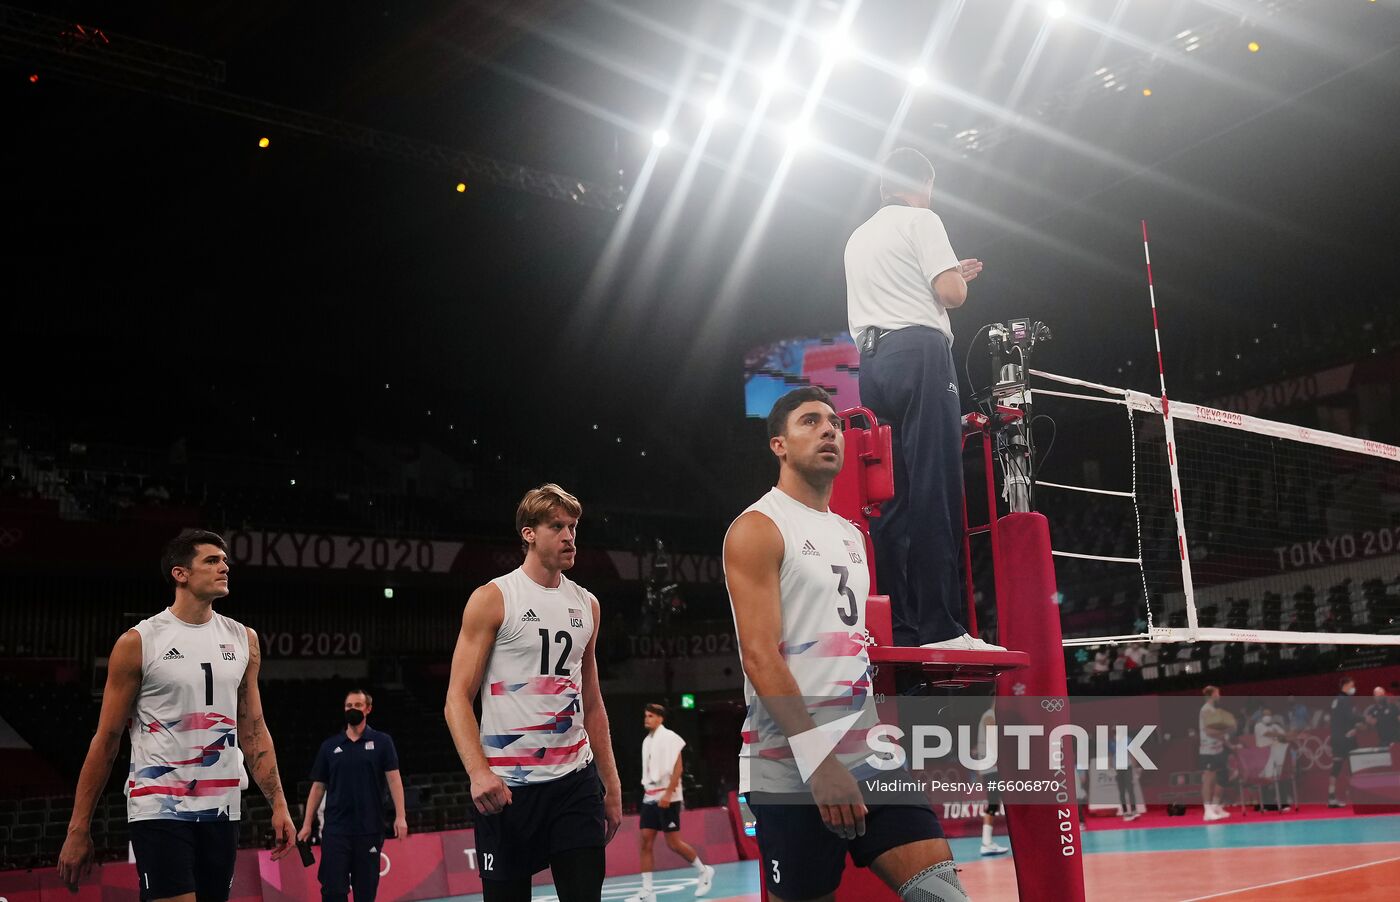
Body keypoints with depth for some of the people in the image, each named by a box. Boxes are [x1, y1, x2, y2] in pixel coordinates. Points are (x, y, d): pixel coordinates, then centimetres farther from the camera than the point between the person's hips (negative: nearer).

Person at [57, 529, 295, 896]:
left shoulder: (243, 640, 8)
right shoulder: (138, 642, -5)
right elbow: (106, 739, -2)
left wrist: (278, 804, 3)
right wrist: (78, 830, -4)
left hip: (222, 810, 5)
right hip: (160, 809, -5)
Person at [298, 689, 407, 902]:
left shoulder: (382, 741, 4)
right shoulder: (329, 746, 9)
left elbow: (393, 778, -3)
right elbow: (318, 787, 11)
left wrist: (400, 816, -13)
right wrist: (307, 824, 5)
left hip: (369, 829, -1)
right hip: (335, 829, 1)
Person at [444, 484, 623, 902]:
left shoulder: (586, 604, 12)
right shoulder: (492, 599, -3)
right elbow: (457, 698, -7)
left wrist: (611, 785, 15)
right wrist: (478, 772, -22)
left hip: (575, 780, 4)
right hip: (506, 786, -4)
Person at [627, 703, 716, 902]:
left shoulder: (669, 737, -9)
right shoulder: (647, 740, 14)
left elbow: (678, 768, -15)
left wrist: (668, 793, -21)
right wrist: (647, 791, 15)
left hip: (667, 798, -8)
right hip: (650, 797, 8)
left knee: (673, 843, -4)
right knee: (646, 843, 0)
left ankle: (704, 872, 17)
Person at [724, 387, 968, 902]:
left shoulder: (851, 536, 18)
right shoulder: (758, 529, -6)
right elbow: (759, 656, -16)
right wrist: (817, 758, -23)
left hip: (869, 756, 7)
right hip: (791, 769, -6)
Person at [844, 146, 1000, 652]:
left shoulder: (857, 238, 25)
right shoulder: (921, 221, 3)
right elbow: (951, 293, -7)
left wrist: (949, 278, 37)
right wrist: (960, 280, 16)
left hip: (871, 360, 7)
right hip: (919, 353, -7)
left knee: (890, 497, 3)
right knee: (935, 491, -12)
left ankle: (898, 628, 0)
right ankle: (940, 628, -17)